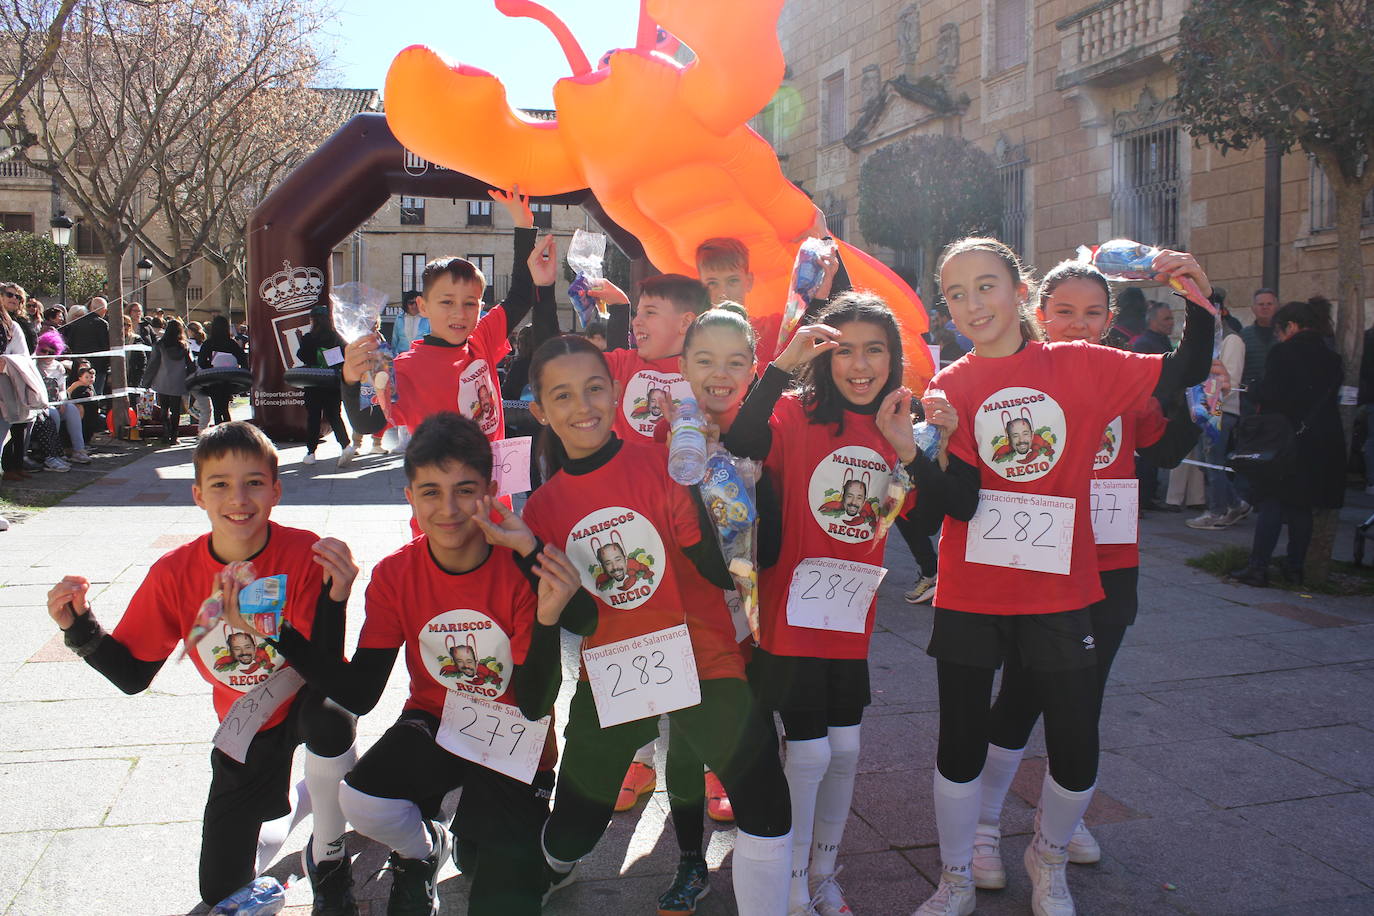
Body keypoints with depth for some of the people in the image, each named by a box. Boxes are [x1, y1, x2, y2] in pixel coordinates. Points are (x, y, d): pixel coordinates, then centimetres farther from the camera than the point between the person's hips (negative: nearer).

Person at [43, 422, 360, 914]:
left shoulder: (304, 553, -25)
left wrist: (333, 596, -47)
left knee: (329, 720, -42)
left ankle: (328, 856, -13)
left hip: (302, 705, -3)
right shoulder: (175, 574, -16)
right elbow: (132, 675, -7)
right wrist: (80, 628, -23)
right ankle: (282, 806, 38)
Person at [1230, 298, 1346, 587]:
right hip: (1323, 442, 6)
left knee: (1272, 504, -1)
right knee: (1302, 508, 12)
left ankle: (1258, 567, -3)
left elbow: (1268, 395, -17)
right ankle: (1295, 568, 17)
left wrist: (1254, 390, 3)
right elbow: (1333, 398, 12)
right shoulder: (1332, 358, 8)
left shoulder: (1283, 353, -12)